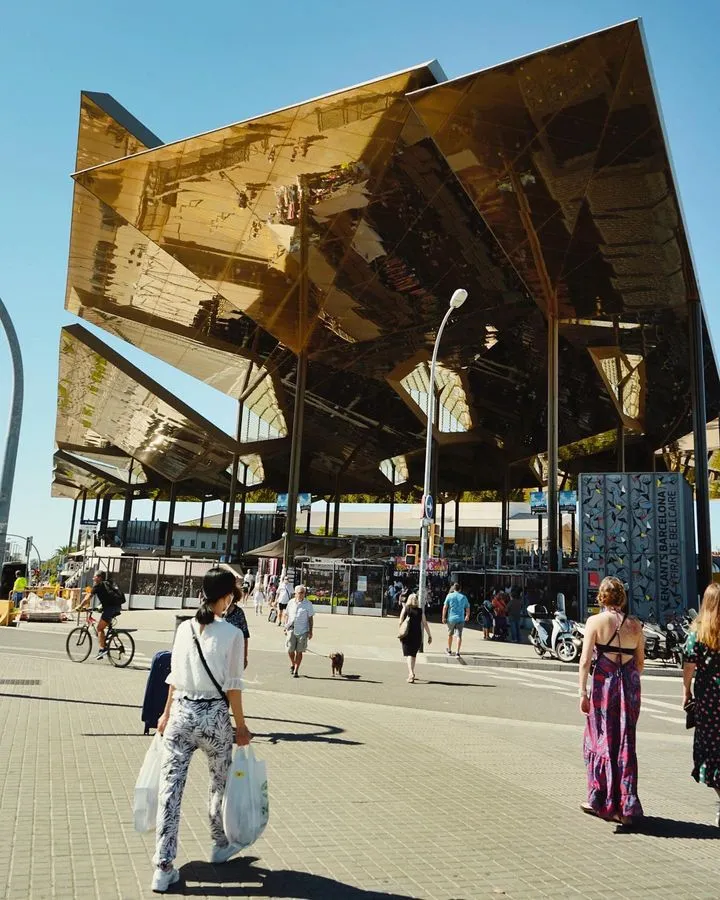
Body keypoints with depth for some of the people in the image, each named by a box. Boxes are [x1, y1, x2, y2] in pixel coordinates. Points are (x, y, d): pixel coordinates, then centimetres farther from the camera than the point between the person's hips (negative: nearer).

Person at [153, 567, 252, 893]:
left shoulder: (184, 628, 2)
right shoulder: (232, 634, -10)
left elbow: (174, 676, 8)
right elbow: (232, 686, -9)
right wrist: (240, 725, 1)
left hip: (181, 713, 3)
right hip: (214, 715, -3)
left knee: (170, 786, 5)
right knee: (220, 782, 20)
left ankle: (163, 867, 7)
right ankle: (219, 846, 38)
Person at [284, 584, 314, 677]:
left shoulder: (308, 604, 0)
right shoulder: (291, 602, 7)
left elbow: (310, 618, 2)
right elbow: (287, 615, 16)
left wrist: (310, 631, -1)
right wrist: (286, 627, 10)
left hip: (303, 631, -2)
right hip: (292, 630, 2)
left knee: (299, 651, 0)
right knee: (290, 649, -2)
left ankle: (296, 670, 11)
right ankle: (292, 664, 27)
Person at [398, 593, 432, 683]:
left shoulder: (405, 609, -1)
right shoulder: (420, 611, 1)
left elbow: (400, 623, -4)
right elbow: (425, 624, -1)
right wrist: (429, 635, 4)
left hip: (407, 635, -2)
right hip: (417, 636, 2)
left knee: (409, 655, -3)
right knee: (413, 654, 17)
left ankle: (411, 673, -22)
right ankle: (411, 674, 27)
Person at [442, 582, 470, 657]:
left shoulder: (449, 596, -1)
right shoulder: (464, 597, 5)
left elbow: (445, 607, -5)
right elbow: (467, 608, 11)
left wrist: (443, 617, 0)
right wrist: (467, 616, 27)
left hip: (451, 618, 0)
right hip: (461, 619, 0)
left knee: (450, 634, 16)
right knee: (459, 636, 2)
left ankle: (449, 651, 27)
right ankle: (458, 652, -3)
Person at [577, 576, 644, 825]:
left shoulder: (595, 621, -6)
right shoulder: (635, 625, 4)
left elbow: (585, 659, -10)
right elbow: (640, 661, 11)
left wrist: (583, 691, -7)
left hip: (604, 682, -3)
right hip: (630, 683, 3)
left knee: (601, 741, 10)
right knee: (625, 744, 11)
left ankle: (601, 802, 19)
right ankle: (626, 807, 14)